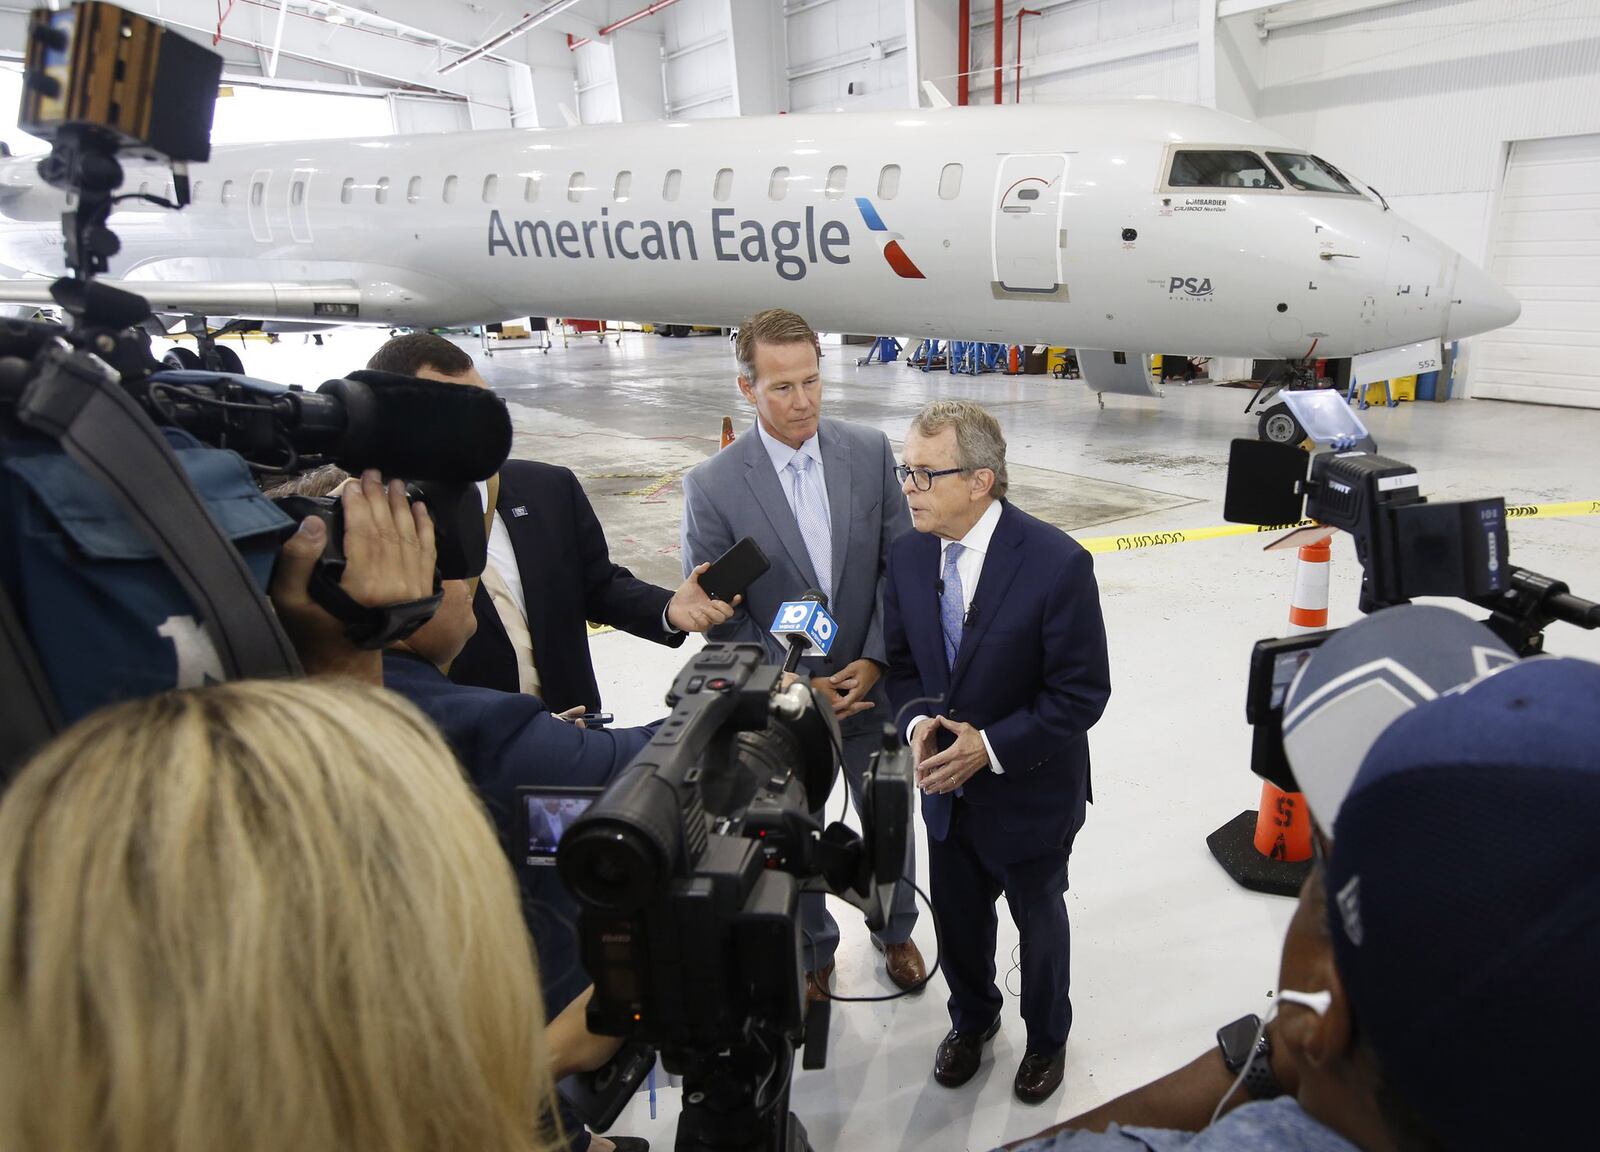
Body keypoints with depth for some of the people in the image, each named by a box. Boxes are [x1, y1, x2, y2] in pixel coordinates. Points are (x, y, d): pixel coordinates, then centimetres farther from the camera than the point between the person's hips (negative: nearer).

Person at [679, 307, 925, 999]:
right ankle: (812, 951, 48)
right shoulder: (712, 486, -16)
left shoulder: (870, 452, -9)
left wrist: (872, 663, -14)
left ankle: (895, 931, 51)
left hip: (871, 691, 2)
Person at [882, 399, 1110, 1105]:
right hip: (946, 789, 4)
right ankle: (972, 1018, 55)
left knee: (1039, 922, 21)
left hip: (1028, 795, -4)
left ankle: (1047, 1035, 51)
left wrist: (991, 747, -25)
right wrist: (918, 722, -16)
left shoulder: (1057, 564, -25)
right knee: (958, 919, 24)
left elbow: (1081, 694, -20)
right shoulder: (908, 555, -8)